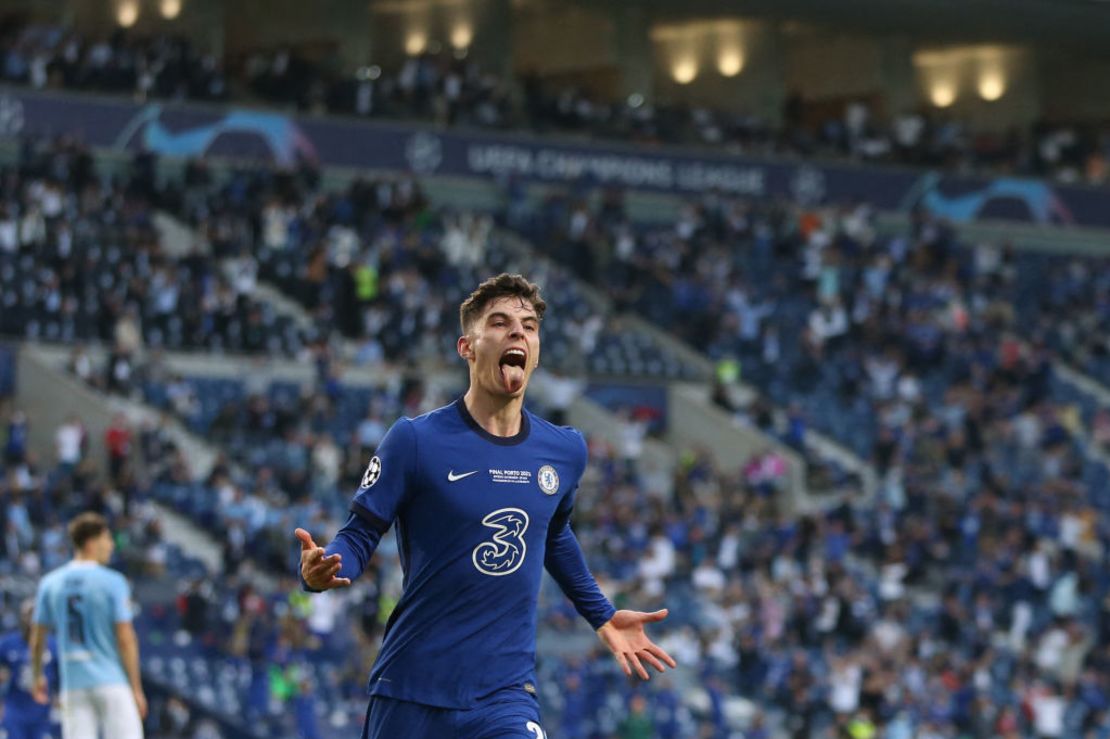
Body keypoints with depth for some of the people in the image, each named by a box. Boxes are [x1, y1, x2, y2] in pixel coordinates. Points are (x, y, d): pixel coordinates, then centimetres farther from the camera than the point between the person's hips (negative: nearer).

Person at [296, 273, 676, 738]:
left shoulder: (565, 451, 6)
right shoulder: (415, 440, -8)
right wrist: (322, 570, -26)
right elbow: (360, 533, -5)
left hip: (505, 697, 2)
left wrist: (601, 615, 28)